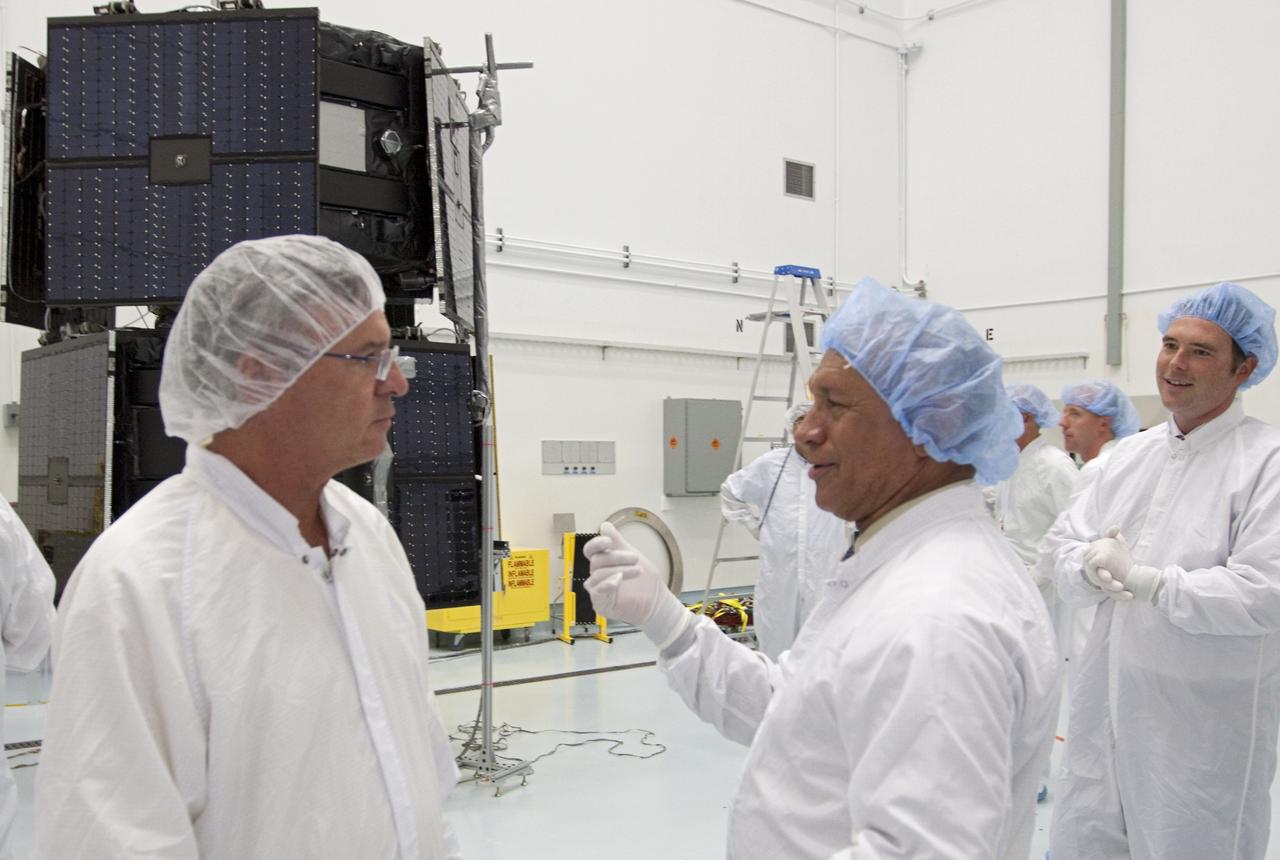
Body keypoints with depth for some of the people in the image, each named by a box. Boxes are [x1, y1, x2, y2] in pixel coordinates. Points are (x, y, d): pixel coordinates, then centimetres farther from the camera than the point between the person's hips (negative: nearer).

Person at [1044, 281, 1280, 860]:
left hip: (1204, 726, -5)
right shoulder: (1130, 453, 8)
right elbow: (1062, 543, 6)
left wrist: (1142, 579, -18)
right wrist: (1090, 564, -16)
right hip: (1106, 708, 6)